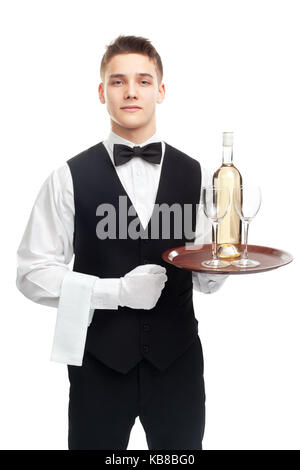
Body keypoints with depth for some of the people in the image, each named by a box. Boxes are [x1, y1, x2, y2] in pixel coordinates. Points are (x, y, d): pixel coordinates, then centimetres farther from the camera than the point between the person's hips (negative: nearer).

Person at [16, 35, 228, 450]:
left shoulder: (194, 174, 2)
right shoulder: (70, 177, -5)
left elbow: (206, 279, 5)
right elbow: (32, 273, -7)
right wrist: (116, 291, -17)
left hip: (177, 358, 2)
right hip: (99, 358, -2)